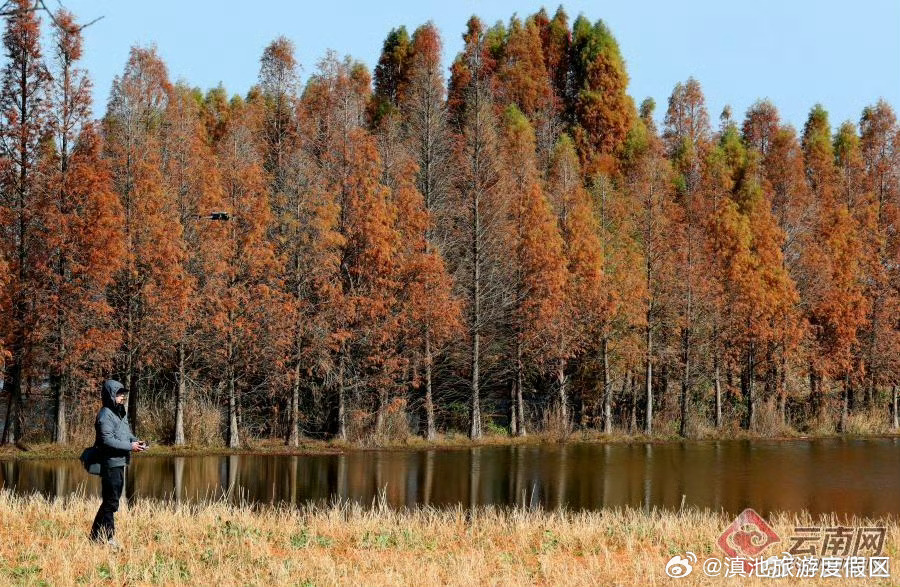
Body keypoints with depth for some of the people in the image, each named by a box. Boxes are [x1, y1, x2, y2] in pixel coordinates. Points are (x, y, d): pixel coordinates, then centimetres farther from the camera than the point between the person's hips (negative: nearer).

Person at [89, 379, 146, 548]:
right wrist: (130, 446, -20)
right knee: (111, 501, -7)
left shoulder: (120, 413, 17)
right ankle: (106, 537, -1)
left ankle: (97, 534, 22)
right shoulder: (105, 415, -14)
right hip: (110, 463, -10)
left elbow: (127, 433, 24)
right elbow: (107, 440, -21)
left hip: (120, 463, 10)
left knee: (112, 500, 14)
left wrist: (136, 441, 3)